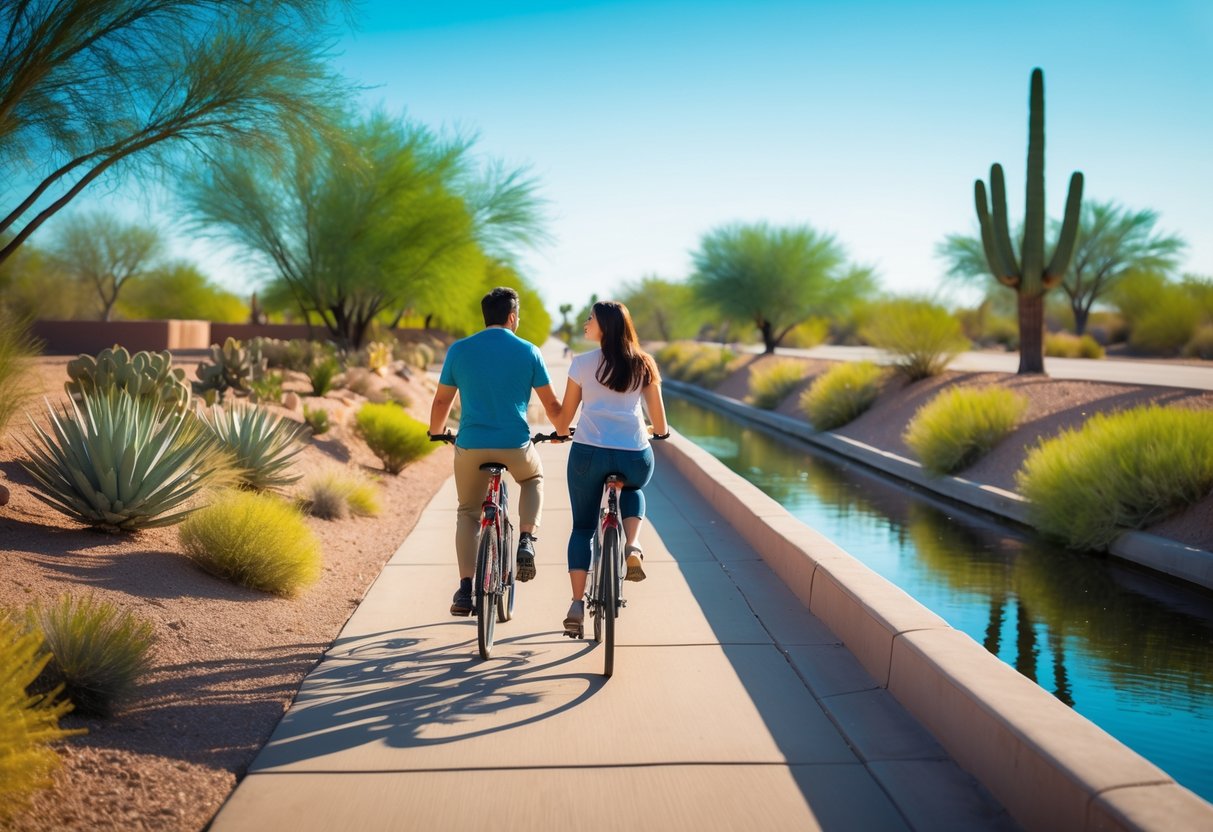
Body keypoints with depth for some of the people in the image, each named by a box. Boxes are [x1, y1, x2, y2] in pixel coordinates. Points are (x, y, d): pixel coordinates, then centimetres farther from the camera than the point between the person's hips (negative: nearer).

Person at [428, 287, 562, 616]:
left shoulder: (459, 349, 4)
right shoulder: (528, 351, 2)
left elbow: (441, 400, 11)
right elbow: (551, 404, 8)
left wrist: (436, 433, 30)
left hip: (470, 446, 1)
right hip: (516, 445, -1)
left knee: (468, 513, 18)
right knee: (533, 478, 32)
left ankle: (466, 589, 8)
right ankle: (526, 542, 12)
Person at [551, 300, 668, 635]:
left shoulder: (582, 363, 4)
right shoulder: (644, 364, 9)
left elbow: (565, 414, 12)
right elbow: (659, 422, 11)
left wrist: (560, 431, 34)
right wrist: (660, 432, 35)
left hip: (589, 451, -1)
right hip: (635, 456, 1)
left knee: (582, 527, 15)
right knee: (632, 489, 36)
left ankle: (577, 604, 5)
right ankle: (631, 548, 9)